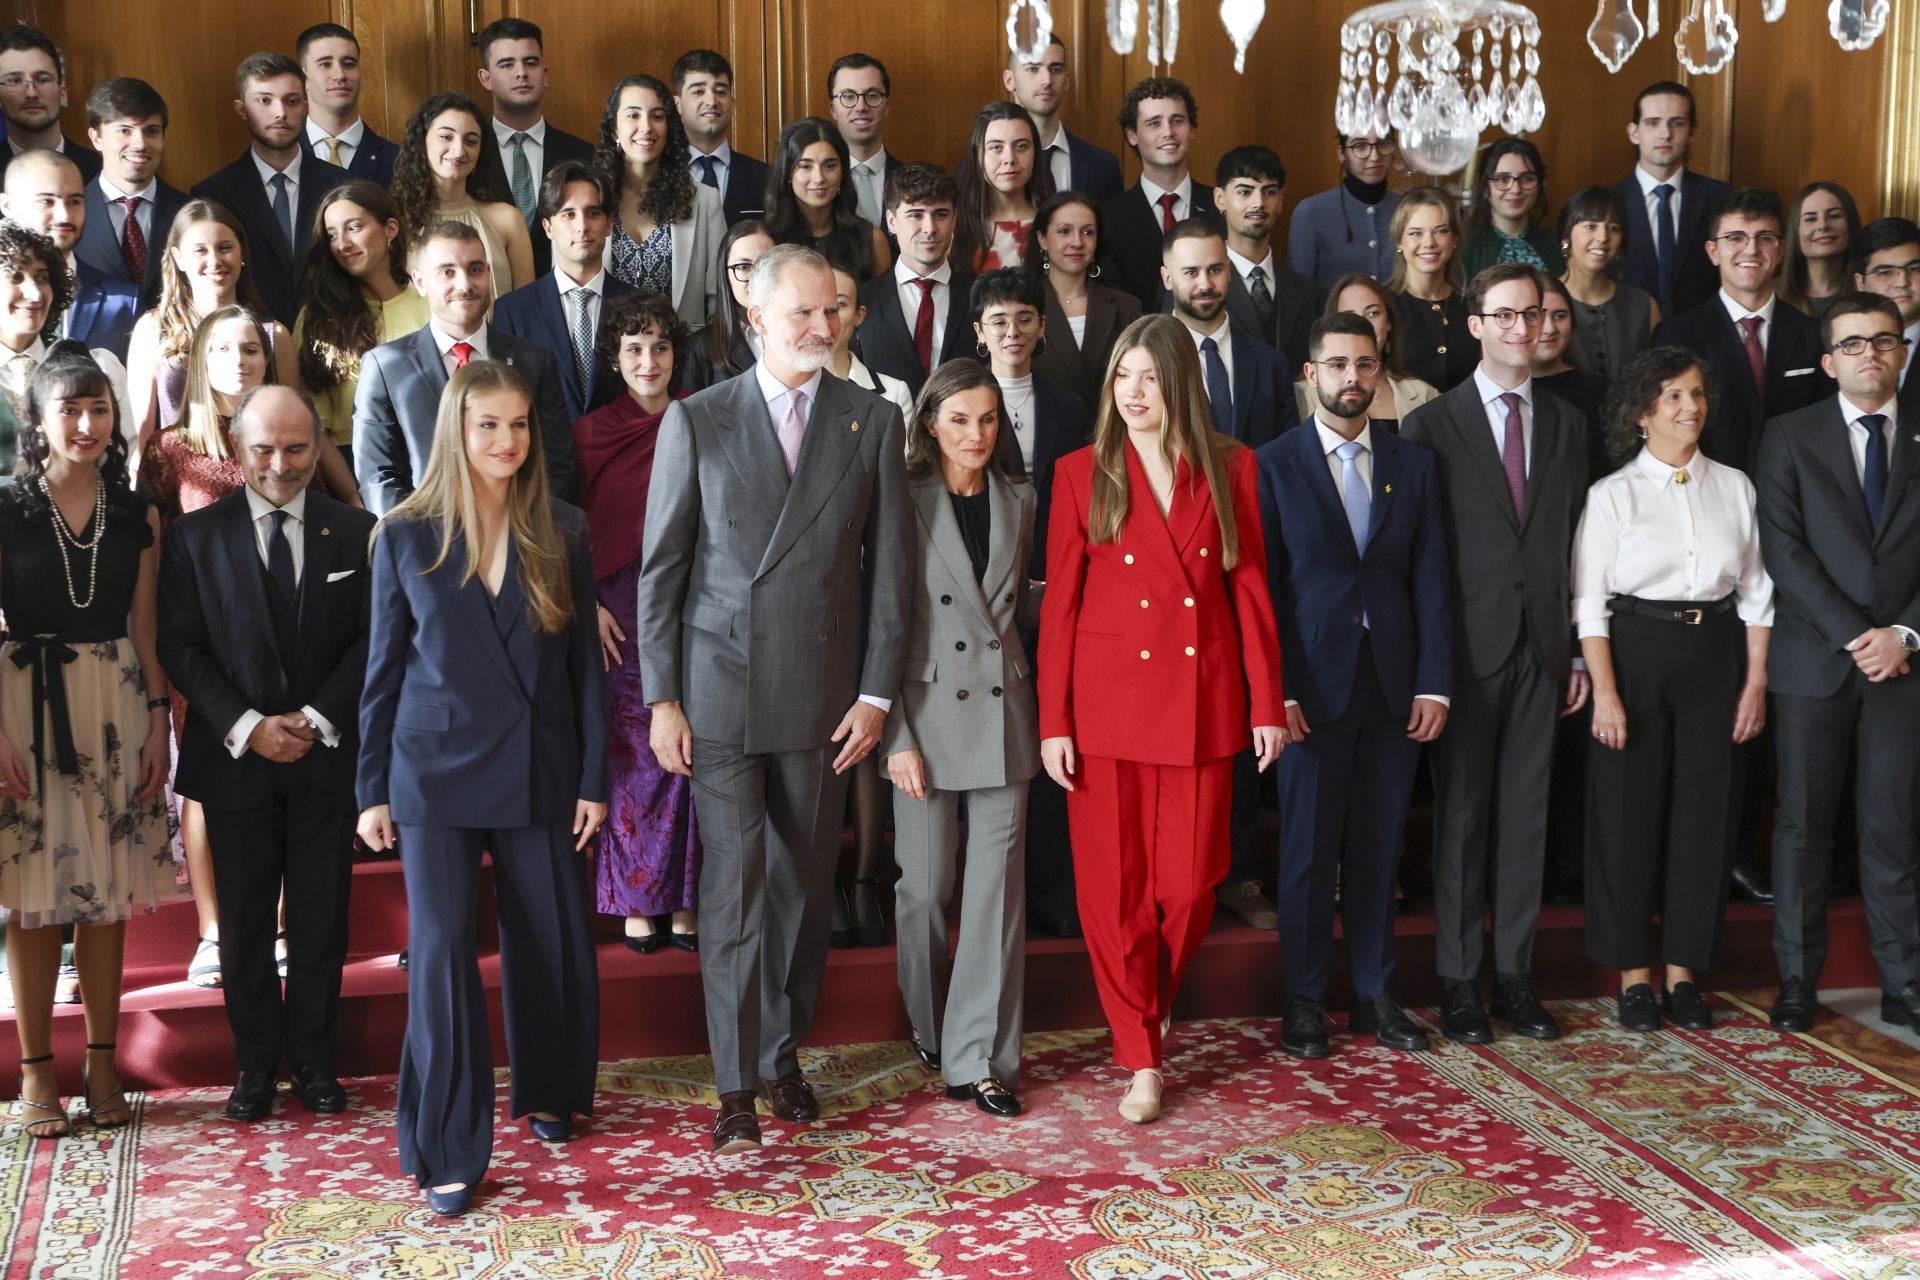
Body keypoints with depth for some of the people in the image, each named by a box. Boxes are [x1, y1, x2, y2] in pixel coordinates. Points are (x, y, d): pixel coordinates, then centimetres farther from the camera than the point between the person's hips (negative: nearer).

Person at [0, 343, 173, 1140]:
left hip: (114, 708, 3)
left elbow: (146, 627, 9)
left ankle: (102, 1065, 14)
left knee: (108, 890, 6)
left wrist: (158, 721, 3)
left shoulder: (136, 515, 7)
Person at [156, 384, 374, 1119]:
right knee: (245, 917, 6)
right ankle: (256, 1063, 17)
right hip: (236, 755, 0)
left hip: (326, 753, 0)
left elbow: (371, 640, 1)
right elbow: (180, 647, -2)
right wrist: (246, 726, -12)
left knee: (321, 915, 6)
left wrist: (318, 718, -11)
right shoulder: (195, 536, 2)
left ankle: (314, 1059, 16)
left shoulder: (355, 533, 3)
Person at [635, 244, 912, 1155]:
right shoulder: (697, 421, 1)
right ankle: (736, 1087, 8)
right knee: (733, 885, -1)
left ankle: (784, 1057, 25)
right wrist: (662, 699, -3)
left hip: (822, 694, 2)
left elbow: (889, 566, 4)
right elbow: (660, 567, 1)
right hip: (719, 692, -1)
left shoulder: (874, 422, 4)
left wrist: (876, 693, -1)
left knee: (803, 884, 10)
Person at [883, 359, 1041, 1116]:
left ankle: (979, 1059, 8)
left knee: (998, 889, 1)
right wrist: (897, 736, -11)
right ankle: (930, 1027, 28)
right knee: (926, 888, 5)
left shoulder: (1017, 502, 9)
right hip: (927, 713, -3)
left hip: (1002, 713, 3)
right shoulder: (904, 503, -4)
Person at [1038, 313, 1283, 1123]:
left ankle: (1159, 997, 35)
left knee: (1190, 881, 3)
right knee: (1114, 885, 2)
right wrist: (1053, 721, -5)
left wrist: (1267, 702, 1)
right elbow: (1059, 602, 0)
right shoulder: (1082, 473, 1)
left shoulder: (1228, 468, 4)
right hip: (1107, 699, -1)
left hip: (1200, 700, 1)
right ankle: (1141, 1058, 16)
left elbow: (1249, 586, 5)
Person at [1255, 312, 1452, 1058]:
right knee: (1308, 848, 3)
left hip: (1394, 685, 3)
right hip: (1313, 685, -2)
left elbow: (1430, 580, 7)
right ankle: (1304, 1002, 14)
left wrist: (1434, 683, -1)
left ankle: (1375, 995, 19)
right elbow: (1261, 587, -3)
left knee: (1379, 846, 8)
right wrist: (1275, 689, -11)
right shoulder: (1274, 465, 1)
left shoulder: (1414, 466, 10)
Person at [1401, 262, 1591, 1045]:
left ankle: (1515, 974, 16)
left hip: (1542, 647, 3)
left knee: (1526, 812, 7)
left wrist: (1579, 651, 5)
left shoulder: (1567, 423, 11)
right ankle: (1459, 981, 11)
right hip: (1467, 647, -3)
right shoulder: (1432, 424, -1)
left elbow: (1578, 540, 10)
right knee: (1462, 814, 2)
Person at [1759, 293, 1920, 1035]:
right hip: (1814, 659, -1)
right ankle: (1797, 980, 11)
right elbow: (1783, 550, -5)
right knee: (1804, 822, 4)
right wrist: (1854, 635, -13)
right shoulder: (1790, 437, 4)